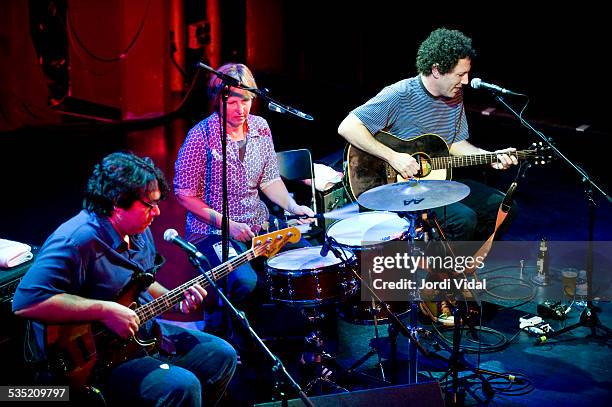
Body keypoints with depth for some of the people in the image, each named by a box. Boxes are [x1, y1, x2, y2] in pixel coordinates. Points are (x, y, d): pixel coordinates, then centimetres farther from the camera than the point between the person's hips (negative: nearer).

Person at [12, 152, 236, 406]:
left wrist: (176, 299, 2)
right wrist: (105, 310, -33)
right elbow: (26, 301, -36)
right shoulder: (76, 240, -26)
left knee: (222, 355, 10)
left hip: (145, 333, 10)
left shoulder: (140, 232, 5)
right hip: (93, 359, -9)